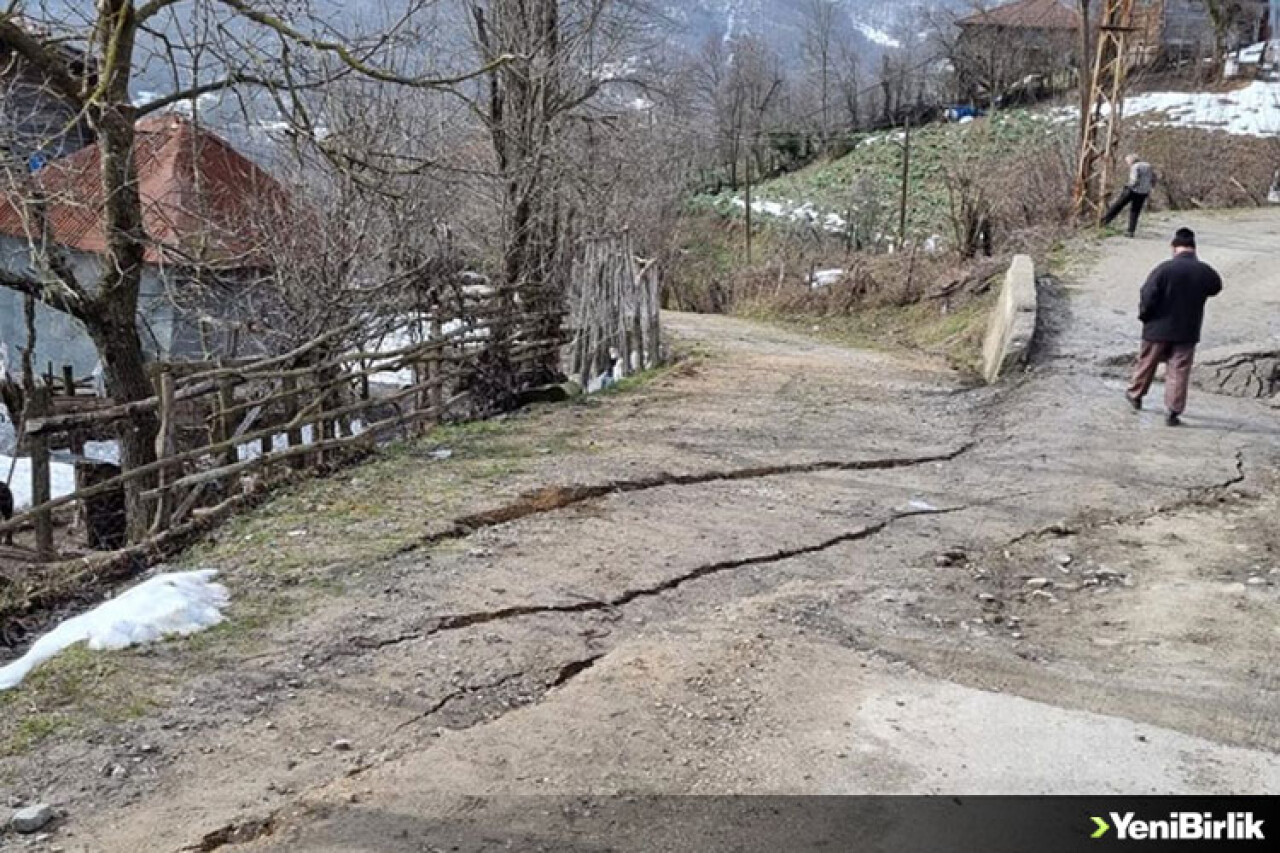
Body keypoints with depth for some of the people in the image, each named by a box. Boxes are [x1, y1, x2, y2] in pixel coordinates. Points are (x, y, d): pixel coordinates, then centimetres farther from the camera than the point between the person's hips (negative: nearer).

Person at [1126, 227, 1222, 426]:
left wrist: (1144, 315, -1)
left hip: (1159, 328, -2)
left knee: (1147, 363, 18)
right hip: (1188, 331, 2)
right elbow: (1216, 288, 16)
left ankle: (1135, 395, 35)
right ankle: (1173, 412, 4)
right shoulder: (1206, 272, -5)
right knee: (1179, 372, 6)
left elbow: (1148, 296, -17)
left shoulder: (1165, 268, -17)